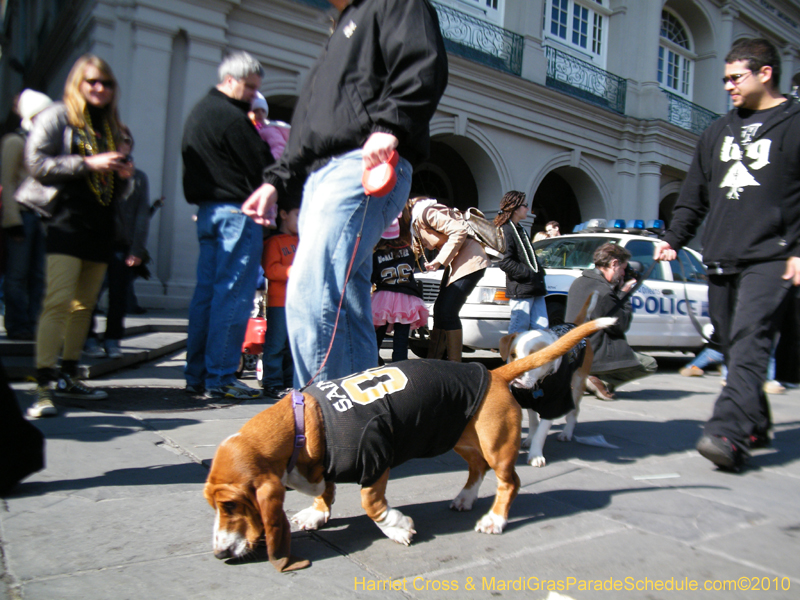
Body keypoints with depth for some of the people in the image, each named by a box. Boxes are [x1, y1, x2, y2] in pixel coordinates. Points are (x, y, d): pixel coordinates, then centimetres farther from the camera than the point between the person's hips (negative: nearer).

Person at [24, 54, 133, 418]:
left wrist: (124, 174, 4)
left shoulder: (111, 126, 22)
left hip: (101, 225, 6)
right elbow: (37, 165, -8)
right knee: (58, 301, -15)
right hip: (67, 221, -6)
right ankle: (43, 386, -15)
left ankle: (68, 377, 19)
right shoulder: (56, 117, 4)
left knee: (85, 305, 9)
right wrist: (88, 163, -15)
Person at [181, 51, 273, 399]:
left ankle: (197, 376, 15)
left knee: (206, 291, 10)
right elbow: (261, 166, -12)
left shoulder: (198, 112, 21)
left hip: (206, 211, 10)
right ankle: (220, 378, -2)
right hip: (236, 210, -10)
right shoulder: (231, 116, -10)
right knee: (233, 296, -6)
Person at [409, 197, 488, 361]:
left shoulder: (424, 212, -16)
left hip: (469, 260, -10)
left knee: (448, 311, -15)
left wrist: (440, 260, -20)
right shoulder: (414, 221, 14)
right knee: (440, 310, 10)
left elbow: (459, 230, -22)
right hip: (455, 262, 10)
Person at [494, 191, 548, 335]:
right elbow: (505, 262, -19)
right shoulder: (505, 231, -9)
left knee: (541, 327, 8)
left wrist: (539, 271, 11)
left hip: (534, 288, 9)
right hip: (520, 289, -9)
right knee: (519, 328, -6)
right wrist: (528, 274, -19)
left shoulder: (519, 230, 23)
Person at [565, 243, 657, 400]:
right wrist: (624, 294, -3)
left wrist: (618, 291, 9)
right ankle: (604, 382, -7)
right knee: (649, 364, 7)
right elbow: (621, 325, -12)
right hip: (595, 356, -9)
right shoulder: (603, 291, -22)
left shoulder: (578, 282, 6)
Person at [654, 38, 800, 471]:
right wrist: (674, 237, 11)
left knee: (749, 343, -17)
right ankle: (755, 426, 20)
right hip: (720, 259, 6)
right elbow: (694, 195, 22)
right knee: (732, 347, 7)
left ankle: (727, 432, -23)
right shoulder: (718, 132, 22)